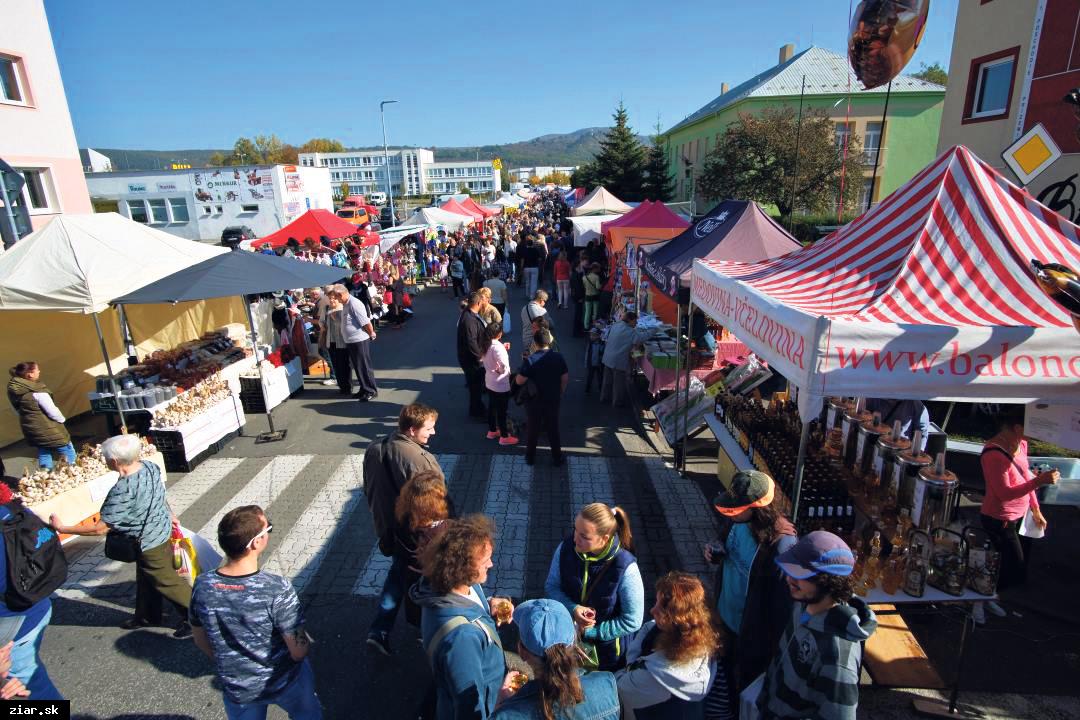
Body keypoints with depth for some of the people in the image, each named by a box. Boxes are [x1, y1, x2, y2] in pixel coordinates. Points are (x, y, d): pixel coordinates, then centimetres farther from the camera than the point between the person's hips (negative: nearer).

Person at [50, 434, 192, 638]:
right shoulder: (150, 466, -12)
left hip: (149, 542, -8)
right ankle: (147, 616, 47)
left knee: (166, 582, 10)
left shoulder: (122, 492, -34)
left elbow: (100, 529, -24)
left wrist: (61, 528, -11)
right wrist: (169, 514, 25)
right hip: (161, 529, 8)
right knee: (145, 578, 27)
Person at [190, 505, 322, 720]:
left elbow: (201, 641, -3)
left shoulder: (202, 586, -21)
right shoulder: (278, 589, -34)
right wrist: (307, 640, -2)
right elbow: (298, 652, -24)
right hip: (283, 682, -3)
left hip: (236, 688, 3)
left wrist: (231, 665, 14)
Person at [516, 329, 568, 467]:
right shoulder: (559, 357, -10)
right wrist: (560, 393, 12)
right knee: (553, 429, 16)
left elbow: (519, 381, -15)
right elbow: (565, 379, -3)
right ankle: (557, 458, 26)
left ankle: (530, 457, 29)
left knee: (533, 429, 15)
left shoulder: (530, 360, -19)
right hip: (553, 400, 2)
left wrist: (520, 372, 5)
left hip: (534, 401, -2)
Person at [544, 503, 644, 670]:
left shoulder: (625, 568, -31)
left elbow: (632, 622, -21)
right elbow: (551, 586, -7)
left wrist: (589, 631, -19)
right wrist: (573, 609, -25)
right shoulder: (566, 548, -21)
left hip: (606, 649, -3)